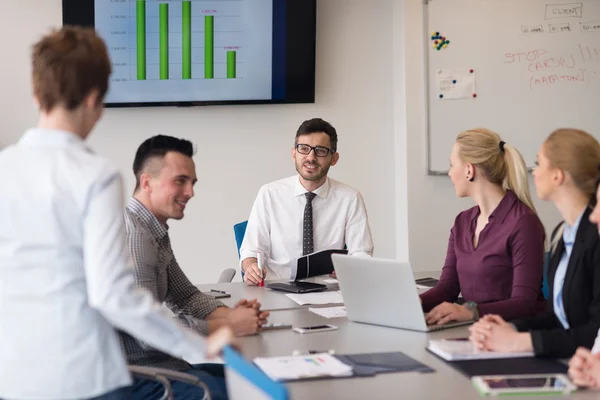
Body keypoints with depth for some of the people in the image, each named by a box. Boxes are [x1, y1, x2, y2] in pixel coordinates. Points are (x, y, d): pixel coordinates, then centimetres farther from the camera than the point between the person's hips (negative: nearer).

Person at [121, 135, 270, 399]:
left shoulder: (156, 231, 11)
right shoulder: (133, 235, -21)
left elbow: (185, 295, 17)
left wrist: (229, 314, -3)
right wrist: (229, 326, -16)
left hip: (163, 364, 10)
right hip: (141, 378, -10)